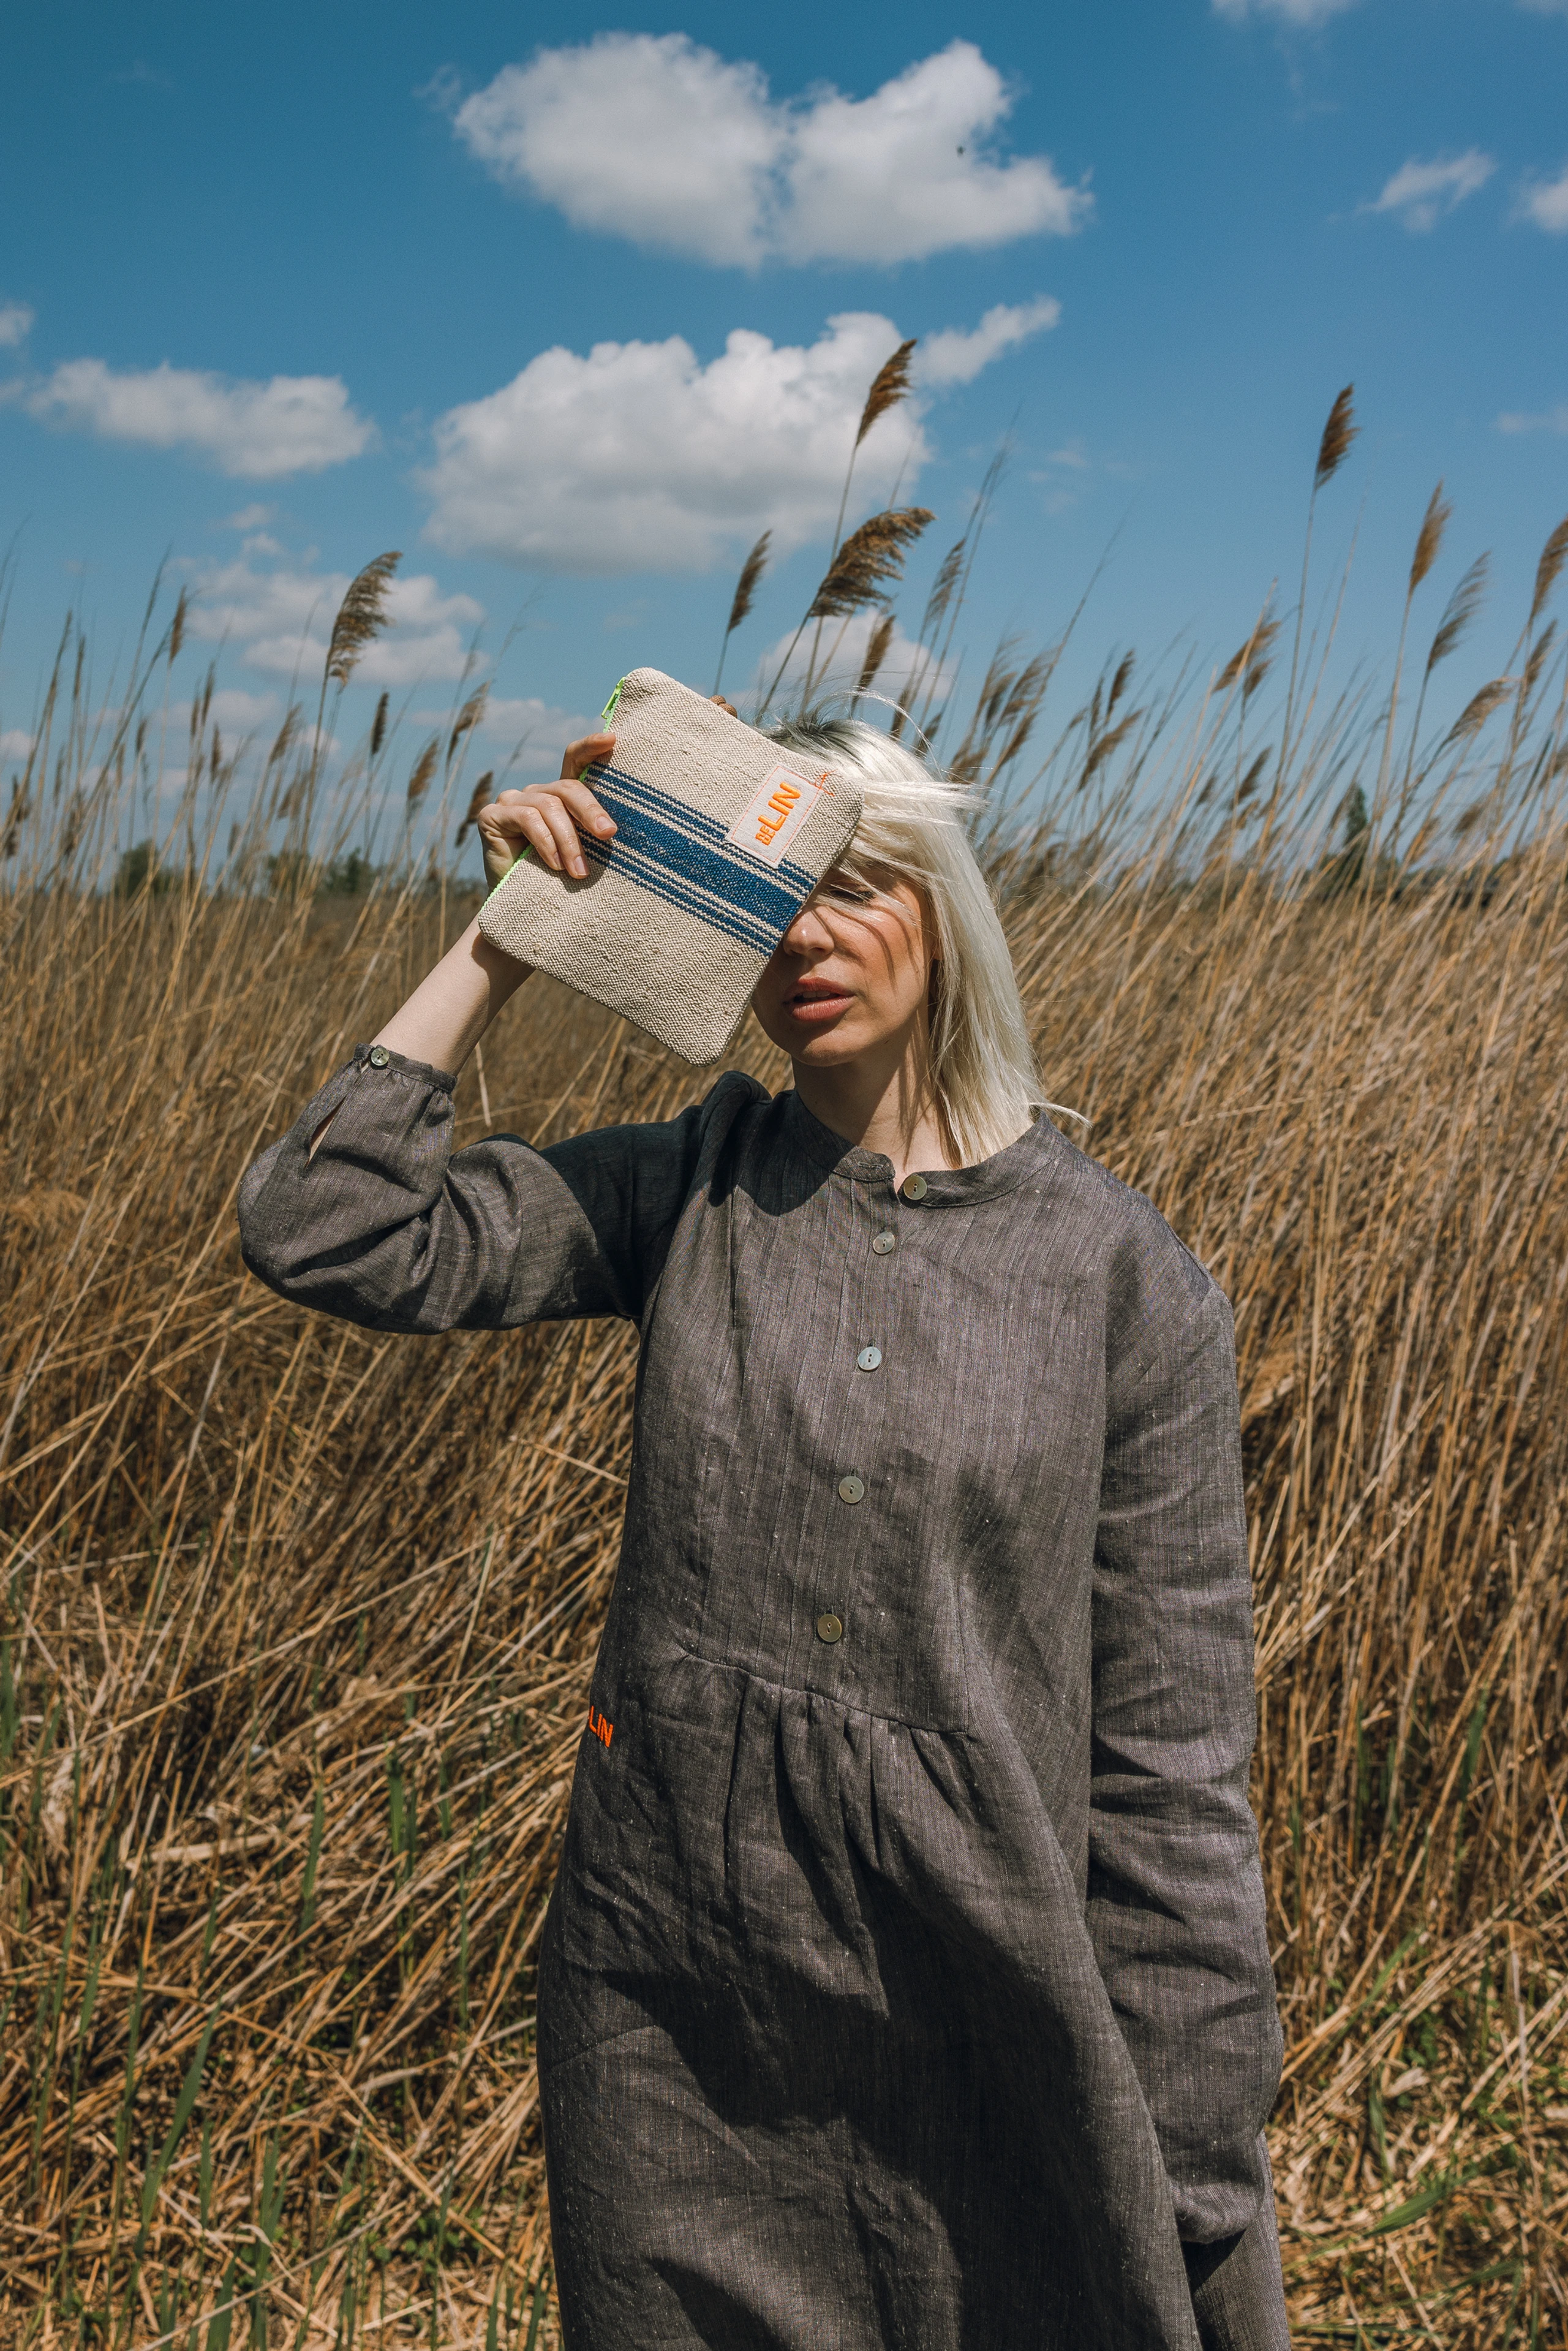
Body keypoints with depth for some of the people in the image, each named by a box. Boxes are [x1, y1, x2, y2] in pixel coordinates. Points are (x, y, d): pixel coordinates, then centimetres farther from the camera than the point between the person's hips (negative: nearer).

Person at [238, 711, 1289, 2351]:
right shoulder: (683, 1197, -2)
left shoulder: (1124, 1278, -8)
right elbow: (322, 1235, -12)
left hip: (982, 2018, -1)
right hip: (669, 2019, 2)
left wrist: (1195, 2194, -4)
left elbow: (1172, 1763, -6)